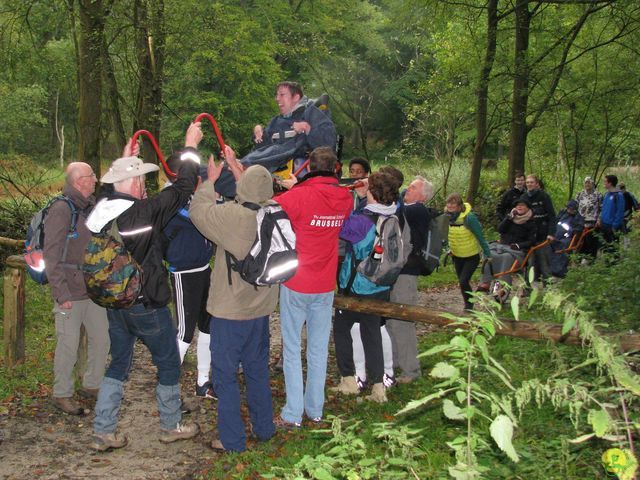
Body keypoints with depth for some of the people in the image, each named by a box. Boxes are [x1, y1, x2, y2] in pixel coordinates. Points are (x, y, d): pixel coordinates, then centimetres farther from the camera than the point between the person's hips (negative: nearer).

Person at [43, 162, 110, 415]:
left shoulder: (92, 205, 8)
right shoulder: (61, 209, -14)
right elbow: (52, 256, -16)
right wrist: (61, 294, -18)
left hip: (94, 289, 7)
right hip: (71, 292, -7)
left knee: (101, 339, 13)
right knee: (68, 344, 2)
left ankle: (92, 385, 30)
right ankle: (62, 394, 18)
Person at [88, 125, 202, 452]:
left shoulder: (101, 210, -3)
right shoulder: (145, 211, -22)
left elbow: (118, 192, 22)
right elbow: (183, 188, -14)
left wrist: (125, 160, 31)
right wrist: (190, 147, -3)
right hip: (146, 306, -7)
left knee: (118, 364, 18)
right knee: (168, 363, 13)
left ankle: (103, 433, 20)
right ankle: (171, 426, 25)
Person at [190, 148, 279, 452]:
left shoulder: (231, 215, -24)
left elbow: (198, 211, -7)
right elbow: (258, 196, 14)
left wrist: (210, 181, 8)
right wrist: (235, 167, 21)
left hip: (230, 310, -6)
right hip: (261, 307, 6)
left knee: (225, 375, 6)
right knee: (258, 369, 21)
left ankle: (232, 440, 12)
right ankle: (264, 428, 33)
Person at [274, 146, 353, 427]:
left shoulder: (300, 196, -17)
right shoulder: (345, 199, -1)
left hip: (296, 285, -4)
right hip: (325, 287, 4)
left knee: (292, 349, 4)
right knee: (319, 349, 13)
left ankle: (293, 414, 7)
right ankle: (315, 409, 23)